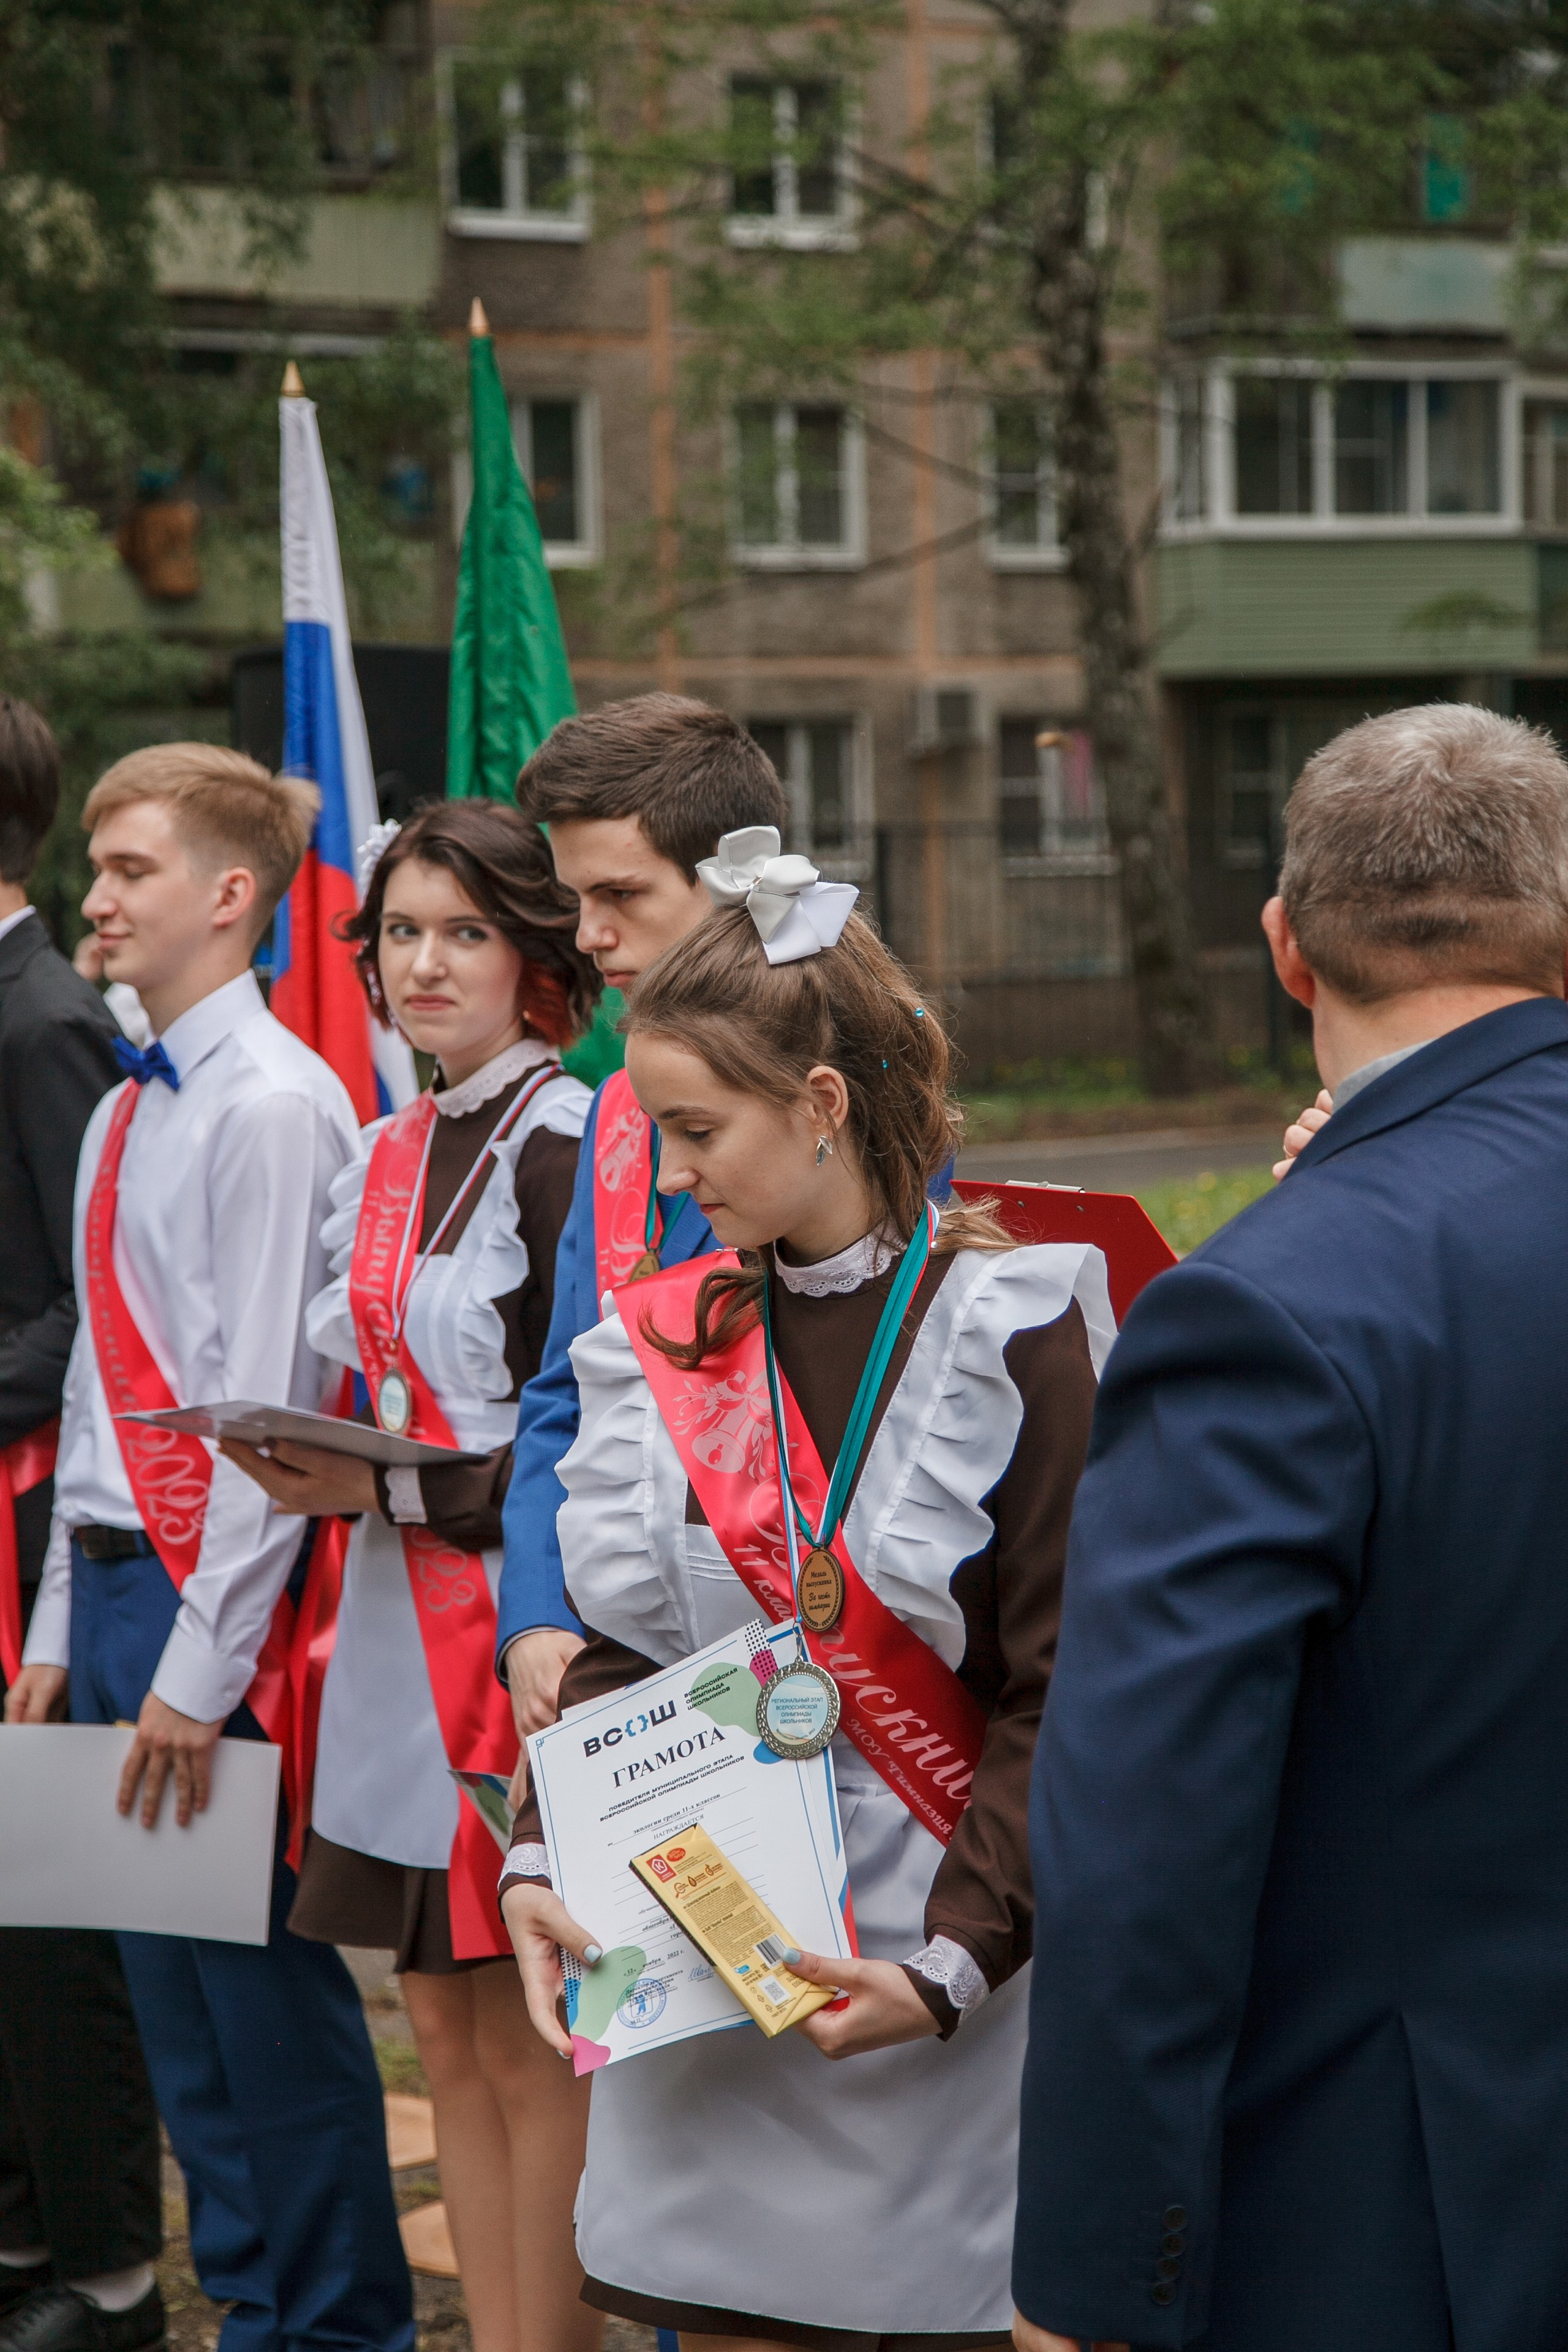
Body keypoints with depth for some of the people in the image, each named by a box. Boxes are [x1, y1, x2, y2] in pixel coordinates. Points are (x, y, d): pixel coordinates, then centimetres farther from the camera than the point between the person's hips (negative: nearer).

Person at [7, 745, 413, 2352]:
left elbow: (267, 1407, -17)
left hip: (219, 1590, -9)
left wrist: (201, 1662, -18)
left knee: (270, 1984, -1)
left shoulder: (273, 1103, -13)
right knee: (170, 1989, 14)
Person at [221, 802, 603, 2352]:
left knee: (527, 2043, -2)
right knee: (445, 2030, 11)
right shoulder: (382, 1158, 14)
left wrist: (390, 1489, -18)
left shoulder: (567, 1147, -11)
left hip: (523, 1628, -8)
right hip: (405, 1629, 8)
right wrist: (305, 1456, 3)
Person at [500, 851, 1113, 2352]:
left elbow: (1070, 1694, -10)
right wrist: (545, 1862, -6)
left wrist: (953, 1960, -18)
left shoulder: (1007, 1331, -8)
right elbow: (623, 1649, 10)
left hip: (936, 1973, -4)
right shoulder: (661, 1341, 8)